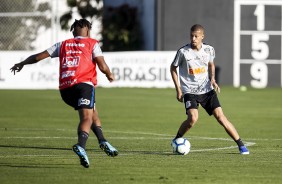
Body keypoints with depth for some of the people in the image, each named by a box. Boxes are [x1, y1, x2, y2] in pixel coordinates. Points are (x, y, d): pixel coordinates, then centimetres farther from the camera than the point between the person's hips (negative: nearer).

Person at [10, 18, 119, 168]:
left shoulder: (63, 45, 21)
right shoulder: (92, 44, 11)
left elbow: (38, 56, 21)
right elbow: (103, 67, 1)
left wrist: (21, 64, 36)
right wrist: (110, 75, 23)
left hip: (65, 88, 5)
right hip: (84, 83, -5)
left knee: (93, 113, 24)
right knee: (87, 117, -17)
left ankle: (103, 141, 16)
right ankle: (81, 146, -42)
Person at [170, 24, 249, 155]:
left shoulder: (209, 50, -2)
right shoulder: (183, 52, -11)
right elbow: (173, 68, 4)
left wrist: (212, 79, 2)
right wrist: (178, 89, 0)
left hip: (207, 90, 2)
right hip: (190, 91, -2)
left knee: (220, 116, -7)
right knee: (193, 118, -25)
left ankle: (241, 145, 0)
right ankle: (176, 141, -1)